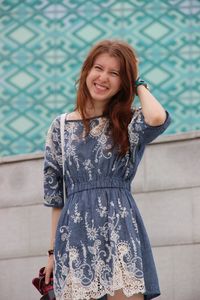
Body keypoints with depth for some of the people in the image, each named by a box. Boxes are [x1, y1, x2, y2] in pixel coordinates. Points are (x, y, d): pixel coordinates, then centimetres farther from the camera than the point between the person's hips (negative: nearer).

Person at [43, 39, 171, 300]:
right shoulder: (60, 127, 12)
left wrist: (139, 84, 0)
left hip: (119, 230, -1)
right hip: (75, 236, 2)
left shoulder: (130, 123, 7)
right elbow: (56, 197, 14)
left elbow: (157, 118, -19)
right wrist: (53, 251, 12)